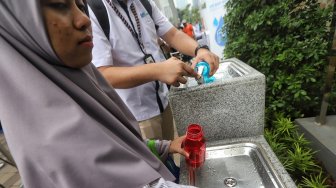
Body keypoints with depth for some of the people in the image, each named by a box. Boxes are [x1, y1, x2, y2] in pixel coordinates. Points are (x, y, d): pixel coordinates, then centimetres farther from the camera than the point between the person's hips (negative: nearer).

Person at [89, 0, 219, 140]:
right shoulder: (91, 12, -17)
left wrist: (199, 50, -16)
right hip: (134, 115, -6)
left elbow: (172, 34, 4)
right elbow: (101, 75, -24)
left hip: (162, 102, 7)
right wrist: (157, 70, -36)